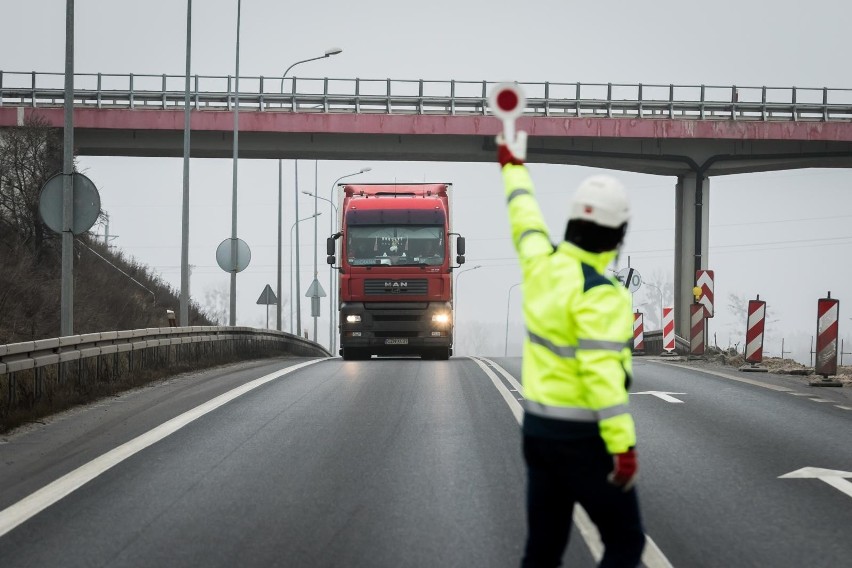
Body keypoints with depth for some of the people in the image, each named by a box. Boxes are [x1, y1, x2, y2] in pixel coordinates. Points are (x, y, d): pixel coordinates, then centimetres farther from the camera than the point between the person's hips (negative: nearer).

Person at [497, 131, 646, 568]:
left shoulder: (542, 263, 2)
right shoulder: (600, 293, -20)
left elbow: (525, 219, 22)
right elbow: (602, 372, -28)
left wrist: (513, 167, 40)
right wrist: (623, 444, -29)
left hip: (537, 429, 8)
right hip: (585, 438, -8)